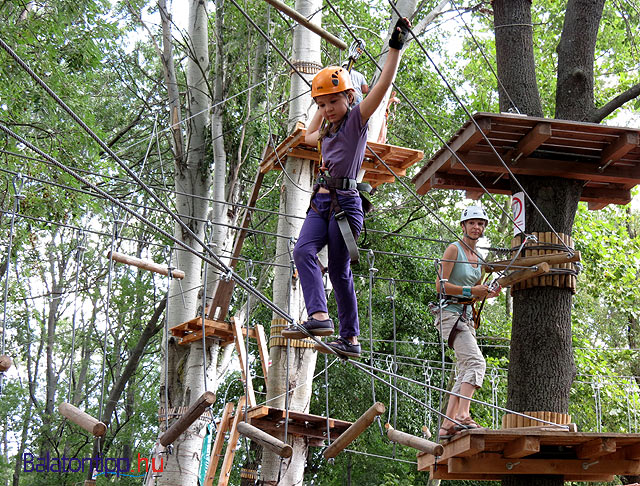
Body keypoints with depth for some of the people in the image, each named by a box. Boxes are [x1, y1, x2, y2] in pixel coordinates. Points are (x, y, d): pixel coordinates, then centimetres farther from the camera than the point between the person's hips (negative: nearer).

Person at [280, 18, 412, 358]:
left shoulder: (357, 119, -1)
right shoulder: (329, 130, 20)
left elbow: (383, 84, -13)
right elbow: (308, 136, 43)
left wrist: (396, 47, -18)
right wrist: (323, 107, 37)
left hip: (345, 202, -6)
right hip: (321, 202, 7)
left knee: (339, 270, -5)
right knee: (303, 251, -18)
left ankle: (350, 339, 0)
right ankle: (319, 316, -28)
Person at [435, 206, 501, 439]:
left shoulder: (477, 257, 18)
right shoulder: (454, 249, -5)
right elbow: (441, 285, -11)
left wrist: (490, 293, 7)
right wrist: (470, 291, -19)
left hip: (466, 317, 9)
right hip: (451, 313, -9)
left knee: (465, 373, 5)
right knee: (476, 362, -24)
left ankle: (447, 425, 5)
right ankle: (462, 415, -31)